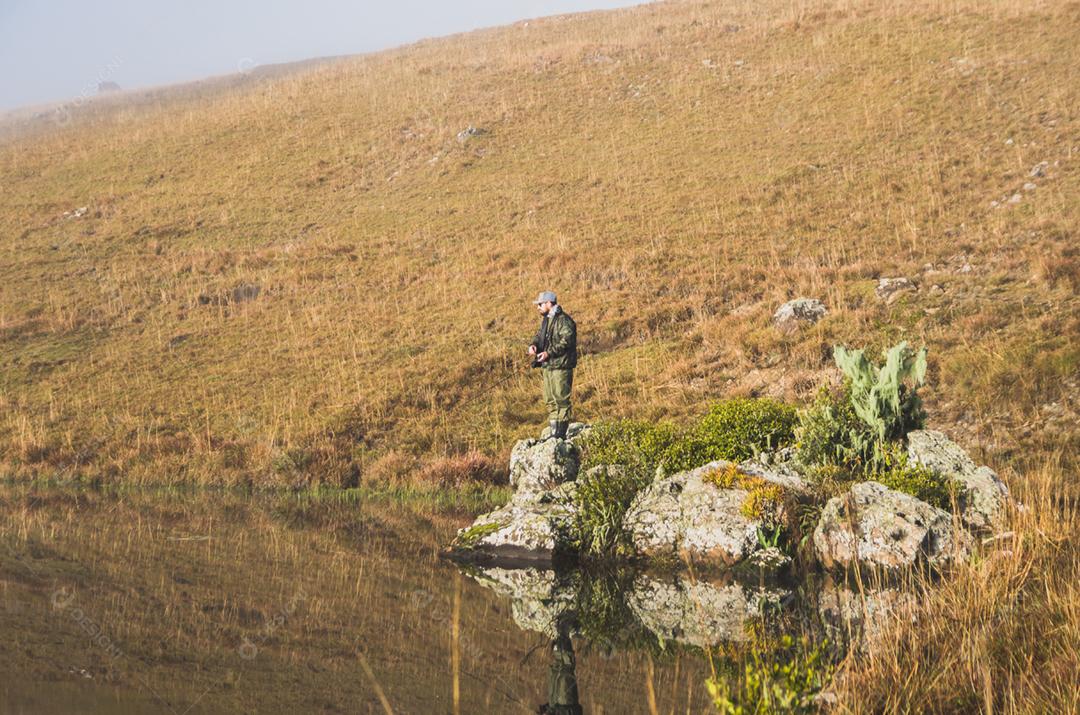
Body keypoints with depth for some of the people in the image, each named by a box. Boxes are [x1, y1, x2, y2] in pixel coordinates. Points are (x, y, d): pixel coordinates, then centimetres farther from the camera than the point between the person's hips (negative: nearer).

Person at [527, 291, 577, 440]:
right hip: (548, 366, 10)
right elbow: (540, 335, 22)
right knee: (550, 400, 12)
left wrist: (549, 352, -23)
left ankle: (561, 433, -4)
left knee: (561, 399, -7)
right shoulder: (546, 319, 17)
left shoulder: (563, 320, -14)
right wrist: (534, 344, -1)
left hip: (560, 366, -10)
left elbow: (567, 341, -21)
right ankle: (554, 431, 19)